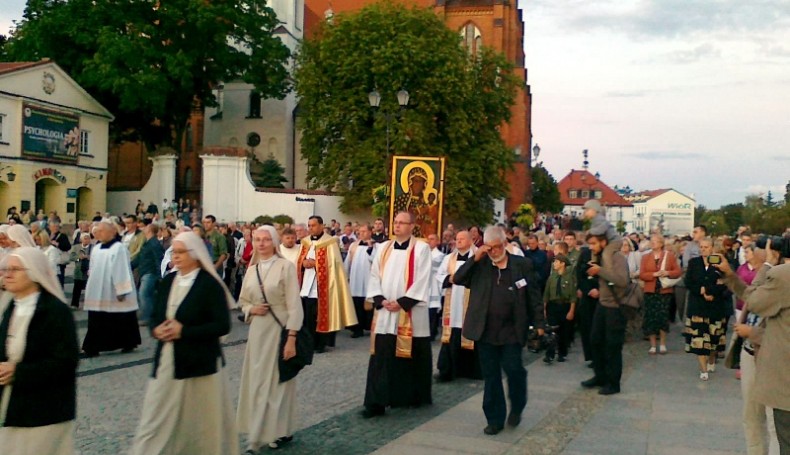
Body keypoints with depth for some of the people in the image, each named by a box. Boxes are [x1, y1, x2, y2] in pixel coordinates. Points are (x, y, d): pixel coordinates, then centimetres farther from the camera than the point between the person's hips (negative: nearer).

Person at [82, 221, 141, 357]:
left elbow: (122, 271, -17)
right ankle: (92, 348, 9)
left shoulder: (118, 248, -13)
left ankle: (129, 344, 17)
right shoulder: (96, 249, 10)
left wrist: (122, 291, -20)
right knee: (97, 322, 5)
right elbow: (93, 270, 19)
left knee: (121, 321, 4)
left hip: (113, 293, -7)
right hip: (98, 293, 7)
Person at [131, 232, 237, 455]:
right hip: (167, 361, 5)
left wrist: (183, 331, -19)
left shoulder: (210, 284, -10)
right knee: (156, 421, 6)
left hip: (200, 363, -5)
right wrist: (156, 329, -7)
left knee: (201, 421, 7)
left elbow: (222, 325, -15)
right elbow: (155, 316, 17)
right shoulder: (167, 282, 8)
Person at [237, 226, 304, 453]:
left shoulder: (286, 266, -10)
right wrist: (251, 309, -5)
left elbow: (294, 306, -12)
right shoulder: (251, 270, 7)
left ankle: (281, 431, 17)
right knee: (256, 381, 8)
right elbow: (243, 301, 18)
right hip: (258, 331, 5)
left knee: (278, 381, 3)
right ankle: (257, 435, 19)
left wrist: (291, 338, -17)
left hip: (280, 330, -5)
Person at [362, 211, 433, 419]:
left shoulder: (421, 248, -3)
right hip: (385, 312, 4)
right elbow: (374, 275, 9)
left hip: (410, 312, -4)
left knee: (411, 356, 6)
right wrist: (381, 300, -6)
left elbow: (423, 280, -10)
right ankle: (377, 402, 3)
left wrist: (402, 302, -14)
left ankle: (413, 396, 22)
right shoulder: (384, 248, 11)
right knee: (382, 358, 1)